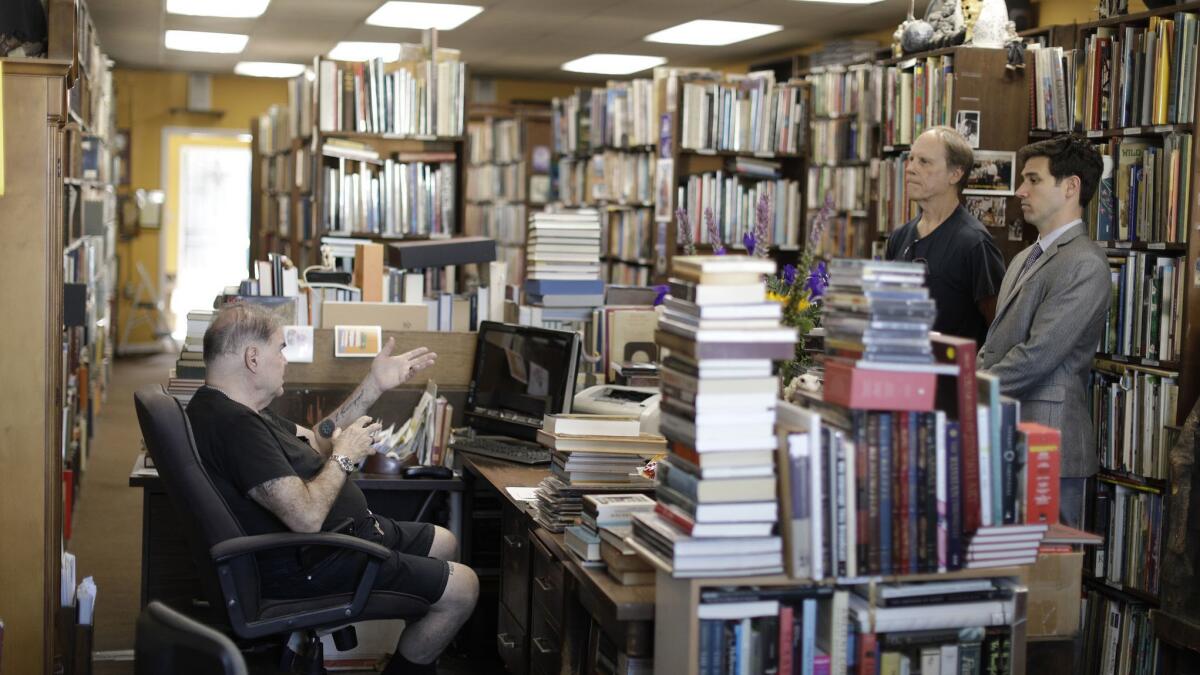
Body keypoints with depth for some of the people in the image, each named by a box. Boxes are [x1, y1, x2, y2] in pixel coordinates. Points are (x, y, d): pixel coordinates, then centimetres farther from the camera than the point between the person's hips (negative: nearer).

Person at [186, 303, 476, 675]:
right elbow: (307, 516, -33)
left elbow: (315, 441, 17)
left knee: (443, 544, 22)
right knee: (462, 589, -7)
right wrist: (344, 457, -16)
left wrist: (374, 386, 10)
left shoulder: (236, 408, 6)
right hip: (309, 565, -11)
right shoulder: (235, 425, -29)